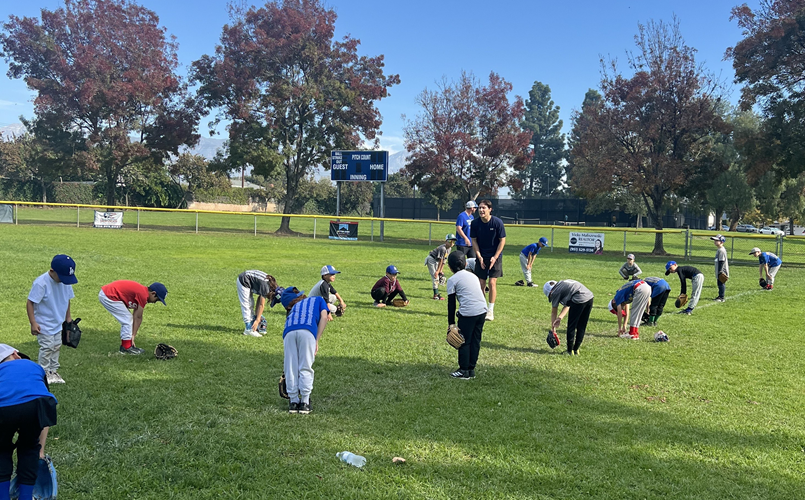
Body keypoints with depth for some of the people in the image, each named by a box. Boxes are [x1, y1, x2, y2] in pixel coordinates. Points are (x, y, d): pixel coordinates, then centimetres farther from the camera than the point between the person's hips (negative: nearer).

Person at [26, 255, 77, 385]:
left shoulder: (65, 282, -7)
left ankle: (53, 371, 29)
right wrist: (33, 323, -24)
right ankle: (44, 373, 16)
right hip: (44, 324, -7)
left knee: (57, 347, 15)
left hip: (58, 323, 7)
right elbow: (30, 302, -23)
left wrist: (68, 317, 13)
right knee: (47, 348, 0)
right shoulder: (41, 283, -27)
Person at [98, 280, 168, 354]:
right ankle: (127, 348, 4)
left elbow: (135, 316, 13)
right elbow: (139, 317, -7)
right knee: (127, 320, -4)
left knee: (127, 320, 16)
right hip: (108, 296, -10)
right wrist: (133, 335, 3)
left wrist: (133, 335, 14)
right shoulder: (143, 295, -17)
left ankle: (124, 346, 23)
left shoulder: (141, 291, 11)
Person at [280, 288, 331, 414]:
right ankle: (304, 402, 2)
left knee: (291, 368, 8)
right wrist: (317, 340, 8)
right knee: (305, 368, 3)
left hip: (288, 332, 2)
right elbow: (324, 317, 14)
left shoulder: (294, 308, 41)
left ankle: (293, 402, 12)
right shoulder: (318, 299, 33)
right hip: (307, 331, -2)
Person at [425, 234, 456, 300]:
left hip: (435, 261, 10)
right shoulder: (443, 248, -27)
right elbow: (440, 260, -24)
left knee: (437, 277, 13)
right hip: (431, 259, -10)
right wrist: (437, 270, -20)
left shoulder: (449, 248, 1)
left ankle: (436, 293, 22)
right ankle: (436, 295, -12)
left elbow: (443, 260, 4)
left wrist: (441, 270, 3)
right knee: (435, 276, -12)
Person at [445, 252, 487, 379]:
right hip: (482, 311, 6)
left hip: (467, 313, -6)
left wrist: (451, 323, 5)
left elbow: (451, 304, 0)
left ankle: (464, 371, 9)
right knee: (475, 341, 13)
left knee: (464, 341, 5)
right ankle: (471, 370, 20)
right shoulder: (473, 276, 20)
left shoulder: (452, 280, 1)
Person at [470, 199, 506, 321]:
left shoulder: (497, 222, -14)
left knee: (492, 283, -8)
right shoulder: (475, 223, -7)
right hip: (481, 257, 2)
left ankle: (490, 310, 1)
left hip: (495, 257, -2)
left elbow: (502, 240, -8)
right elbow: (474, 241, 2)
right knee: (481, 284, 3)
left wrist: (495, 257, -13)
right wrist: (479, 257, -7)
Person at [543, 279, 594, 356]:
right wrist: (560, 318, 13)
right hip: (590, 297, 8)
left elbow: (554, 312, 16)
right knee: (581, 327, 17)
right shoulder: (563, 284, 28)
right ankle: (576, 350, 26)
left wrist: (553, 328, 25)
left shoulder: (555, 292, 6)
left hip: (579, 300, -8)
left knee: (571, 326, 8)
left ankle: (570, 351, 14)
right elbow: (567, 305, 23)